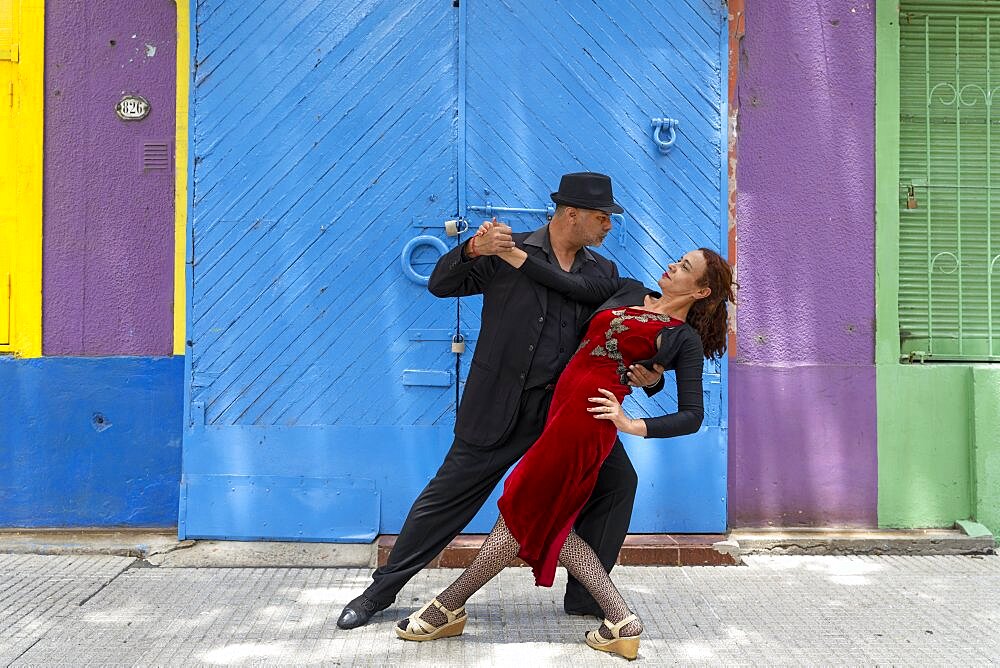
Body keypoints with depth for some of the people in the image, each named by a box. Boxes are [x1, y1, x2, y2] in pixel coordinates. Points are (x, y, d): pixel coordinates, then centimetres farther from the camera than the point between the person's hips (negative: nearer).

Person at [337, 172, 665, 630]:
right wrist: (473, 250, -26)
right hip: (500, 412, -4)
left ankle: (585, 596, 16)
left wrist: (649, 376, -14)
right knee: (446, 496, 3)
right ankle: (381, 591, 22)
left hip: (567, 412, 4)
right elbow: (440, 284, -6)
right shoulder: (508, 252, -5)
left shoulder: (603, 273, 7)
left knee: (617, 481, -3)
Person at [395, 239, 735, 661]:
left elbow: (692, 416, -1)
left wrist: (633, 425, -12)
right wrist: (509, 252, 0)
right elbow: (569, 285, 8)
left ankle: (449, 609, 14)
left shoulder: (685, 339, 1)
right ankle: (621, 622, 14)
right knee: (548, 522, 10)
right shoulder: (628, 291, 17)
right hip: (563, 410, 8)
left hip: (587, 419, -8)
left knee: (521, 511, 0)